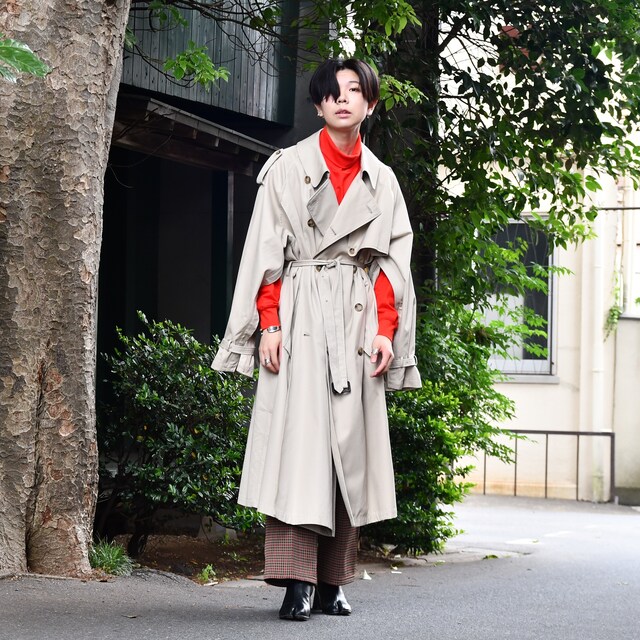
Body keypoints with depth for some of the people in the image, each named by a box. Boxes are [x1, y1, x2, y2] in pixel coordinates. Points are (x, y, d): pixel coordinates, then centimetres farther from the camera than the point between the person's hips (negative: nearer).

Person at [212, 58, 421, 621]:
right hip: (300, 314, -3)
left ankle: (333, 581, 5)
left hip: (358, 319, 3)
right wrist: (270, 322, -9)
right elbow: (266, 251, 1)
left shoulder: (382, 180, 15)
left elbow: (392, 262, 13)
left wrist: (386, 331, 1)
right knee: (298, 435, -13)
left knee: (350, 442, 0)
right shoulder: (288, 167, 6)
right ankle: (297, 580, -15)